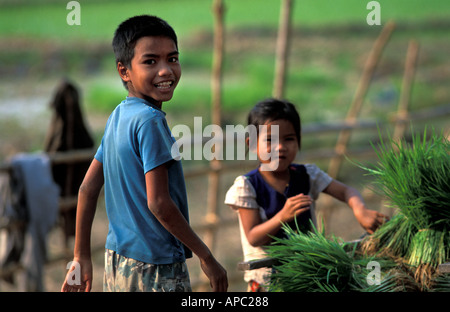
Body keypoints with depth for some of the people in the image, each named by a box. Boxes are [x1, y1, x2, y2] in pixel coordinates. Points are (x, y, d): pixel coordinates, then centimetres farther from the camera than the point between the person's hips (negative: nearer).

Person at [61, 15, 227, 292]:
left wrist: (81, 258, 15)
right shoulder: (150, 120, -16)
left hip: (116, 261, 9)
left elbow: (88, 189, 11)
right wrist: (206, 257, -12)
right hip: (156, 271, -9)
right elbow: (158, 203, -20)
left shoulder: (118, 116, 9)